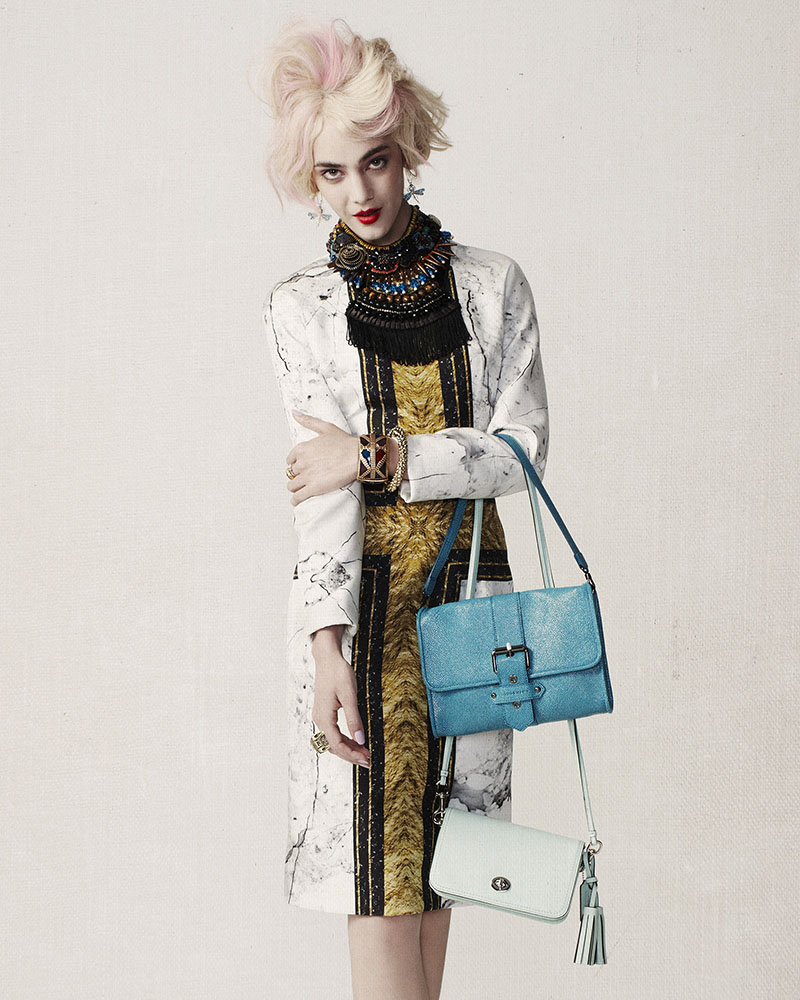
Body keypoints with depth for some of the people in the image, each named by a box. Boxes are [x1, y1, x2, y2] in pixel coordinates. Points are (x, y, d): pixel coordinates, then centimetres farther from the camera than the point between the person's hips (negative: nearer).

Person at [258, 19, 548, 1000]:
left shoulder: (491, 284, 5)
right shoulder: (300, 306, 2)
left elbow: (521, 449, -2)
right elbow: (323, 477, -9)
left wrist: (379, 455, -12)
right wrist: (328, 645, -19)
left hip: (468, 592, 2)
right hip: (357, 598, -1)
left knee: (435, 857, 7)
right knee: (378, 868, -6)